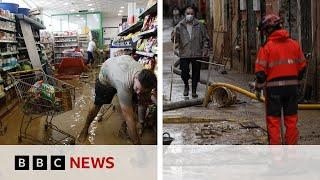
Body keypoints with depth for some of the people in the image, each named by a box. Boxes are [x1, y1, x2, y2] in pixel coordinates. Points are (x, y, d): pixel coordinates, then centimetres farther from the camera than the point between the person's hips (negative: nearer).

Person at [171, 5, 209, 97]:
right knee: (184, 72, -4)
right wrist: (174, 36, -20)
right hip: (184, 54, -1)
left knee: (196, 73, 7)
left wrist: (205, 49, -2)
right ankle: (186, 85, 26)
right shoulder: (179, 26, 0)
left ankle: (194, 90, 23)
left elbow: (205, 38, 7)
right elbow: (175, 40, 1)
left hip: (197, 54, 1)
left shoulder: (199, 26, 1)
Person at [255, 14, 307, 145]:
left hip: (274, 87, -4)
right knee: (291, 119, 12)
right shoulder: (294, 44, 5)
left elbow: (261, 71, -10)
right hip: (292, 87, 4)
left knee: (273, 120, 4)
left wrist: (258, 88, 2)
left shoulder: (267, 46, -9)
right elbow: (302, 66, 10)